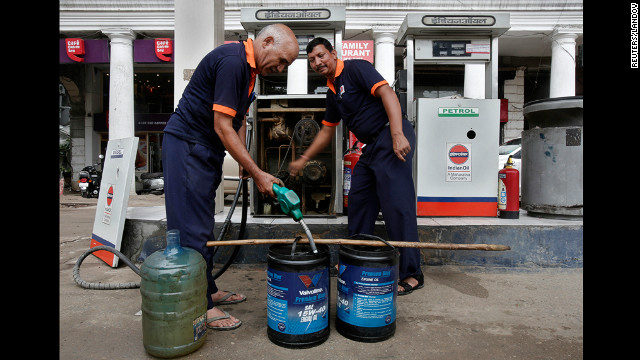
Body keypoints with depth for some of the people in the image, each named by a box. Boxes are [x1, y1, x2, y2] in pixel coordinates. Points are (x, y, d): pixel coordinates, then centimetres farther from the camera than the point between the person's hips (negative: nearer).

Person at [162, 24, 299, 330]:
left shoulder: (249, 66, 11)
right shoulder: (232, 61, -21)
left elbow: (237, 119, 19)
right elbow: (222, 127, -24)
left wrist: (244, 162, 13)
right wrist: (257, 174, -21)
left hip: (207, 149, 10)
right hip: (186, 145, -10)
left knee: (203, 227, 16)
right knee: (192, 228, -4)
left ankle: (208, 290, 28)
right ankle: (200, 307, 6)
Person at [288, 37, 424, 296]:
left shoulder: (355, 68, -5)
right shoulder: (332, 92, 21)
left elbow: (387, 93, -18)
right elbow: (327, 131, 28)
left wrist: (397, 134, -29)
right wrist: (303, 160, 30)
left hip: (392, 138, -10)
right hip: (372, 146, 10)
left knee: (397, 205, -10)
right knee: (358, 200, 13)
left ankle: (411, 274, -2)